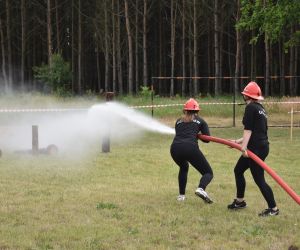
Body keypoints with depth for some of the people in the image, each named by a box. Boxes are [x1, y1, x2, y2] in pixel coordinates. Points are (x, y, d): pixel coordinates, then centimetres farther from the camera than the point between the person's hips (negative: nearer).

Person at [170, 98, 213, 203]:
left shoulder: (178, 121, 27)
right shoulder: (200, 121, 21)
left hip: (175, 148, 3)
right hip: (190, 148, -3)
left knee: (183, 168, 35)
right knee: (208, 172, 7)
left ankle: (181, 195, 26)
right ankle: (201, 188, -24)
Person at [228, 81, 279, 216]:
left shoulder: (251, 108, -11)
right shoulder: (260, 108, 17)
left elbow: (248, 129, -20)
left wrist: (244, 146, -25)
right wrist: (239, 141, 29)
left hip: (256, 148, -10)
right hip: (262, 146, 10)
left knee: (259, 179, -7)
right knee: (238, 170, 21)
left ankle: (273, 208, -4)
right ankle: (240, 201, 30)